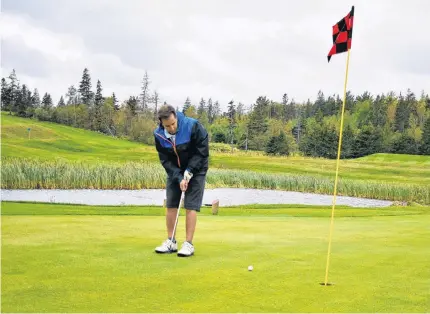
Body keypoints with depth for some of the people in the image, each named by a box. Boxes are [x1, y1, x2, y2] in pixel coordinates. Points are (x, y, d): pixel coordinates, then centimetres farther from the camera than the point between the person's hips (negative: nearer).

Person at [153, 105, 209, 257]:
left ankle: (188, 244, -5)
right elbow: (165, 160, -10)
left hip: (195, 170, -4)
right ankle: (171, 242, 11)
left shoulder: (193, 126, -25)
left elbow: (202, 151, -18)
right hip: (174, 171, 4)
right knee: (170, 205, 2)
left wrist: (189, 172, -20)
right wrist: (179, 178, -20)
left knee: (191, 206, -9)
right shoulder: (159, 135, -14)